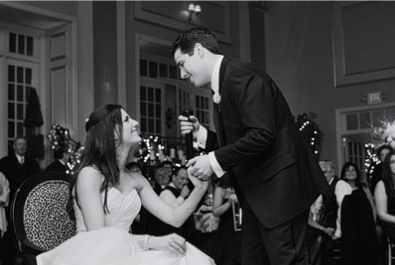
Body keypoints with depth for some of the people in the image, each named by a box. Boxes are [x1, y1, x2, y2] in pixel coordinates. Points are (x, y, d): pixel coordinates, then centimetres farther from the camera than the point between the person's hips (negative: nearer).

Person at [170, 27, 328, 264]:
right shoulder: (223, 85, 15)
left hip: (279, 187, -10)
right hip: (256, 192, 10)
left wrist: (215, 161, -20)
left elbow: (261, 135, -26)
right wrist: (201, 134, 4)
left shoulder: (241, 76, -15)